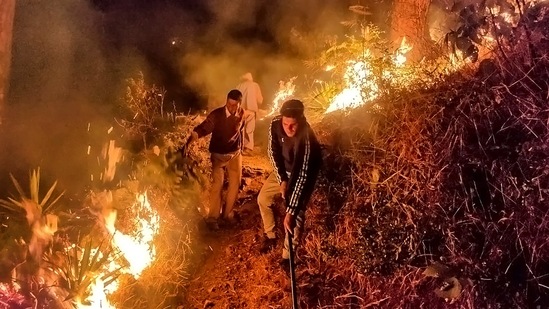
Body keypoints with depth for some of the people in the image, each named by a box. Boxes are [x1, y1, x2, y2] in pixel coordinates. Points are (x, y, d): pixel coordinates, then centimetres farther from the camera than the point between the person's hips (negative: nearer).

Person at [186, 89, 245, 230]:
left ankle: (228, 213, 24)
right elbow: (202, 128, -29)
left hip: (235, 153, 4)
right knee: (217, 184, -9)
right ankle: (213, 217, 3)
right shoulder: (216, 114, -22)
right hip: (218, 154, -4)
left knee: (235, 183, 7)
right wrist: (190, 140, -47)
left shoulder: (242, 114, -9)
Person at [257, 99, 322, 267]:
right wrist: (282, 180, -19)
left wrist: (290, 212, -44)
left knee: (297, 214, -11)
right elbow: (273, 152, -11)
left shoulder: (307, 138, -42)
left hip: (305, 173, -5)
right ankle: (270, 235, 33)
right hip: (283, 169, 6)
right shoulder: (275, 124, -26)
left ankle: (288, 255, 6)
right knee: (263, 198, 11)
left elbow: (302, 176, -42)